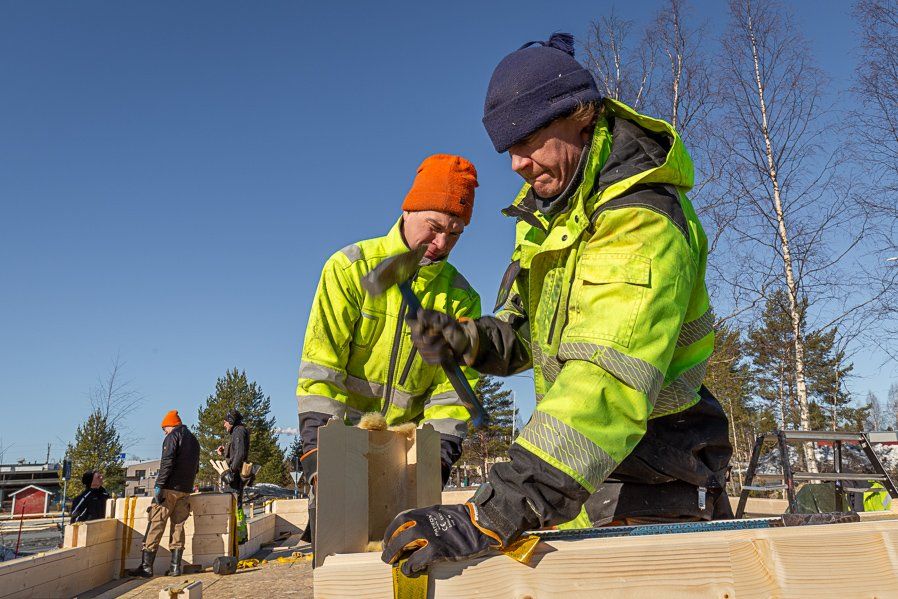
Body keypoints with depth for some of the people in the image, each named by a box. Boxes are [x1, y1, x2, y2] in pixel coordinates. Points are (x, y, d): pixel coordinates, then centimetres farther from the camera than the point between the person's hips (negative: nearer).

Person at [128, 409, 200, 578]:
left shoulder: (173, 436, -4)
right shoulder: (194, 441, 20)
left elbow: (167, 462, -15)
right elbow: (195, 467, 22)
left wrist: (158, 485, -15)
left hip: (169, 488, -7)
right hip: (185, 491, 7)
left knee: (156, 524, -4)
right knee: (178, 525, 9)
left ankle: (146, 566, -4)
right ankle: (175, 566, 7)